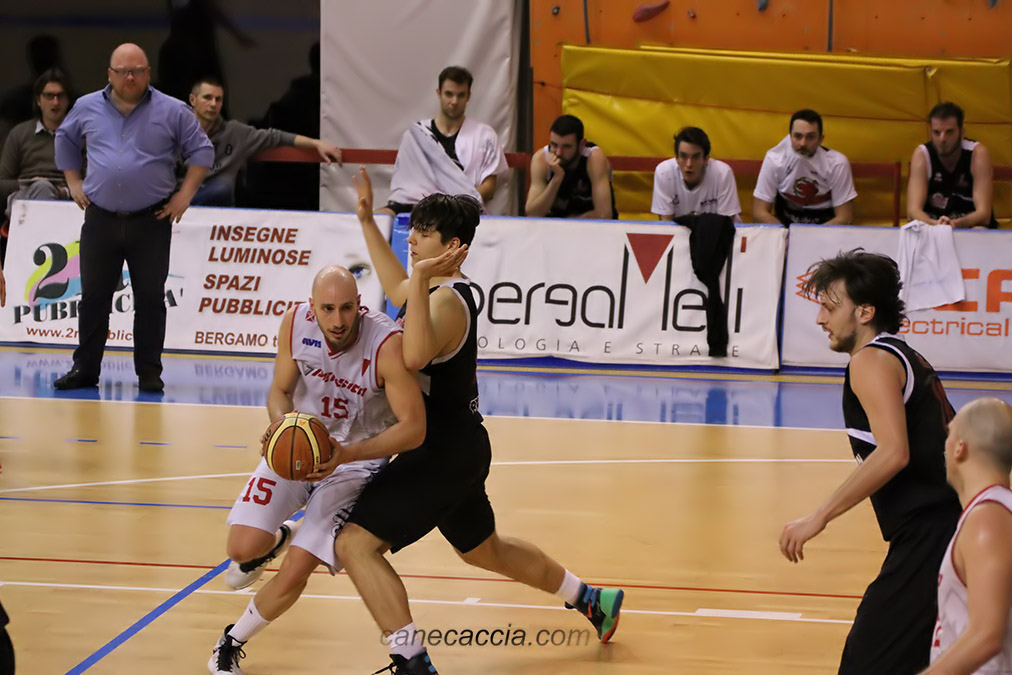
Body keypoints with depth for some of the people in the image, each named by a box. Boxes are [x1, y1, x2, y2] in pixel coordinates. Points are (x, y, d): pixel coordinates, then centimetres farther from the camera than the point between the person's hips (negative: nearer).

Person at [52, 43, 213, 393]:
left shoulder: (172, 112, -4)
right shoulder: (87, 107, 5)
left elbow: (201, 150, 2)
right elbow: (65, 138, 22)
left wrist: (185, 194, -4)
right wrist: (73, 182, 14)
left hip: (151, 222, -2)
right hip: (100, 220, 2)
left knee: (150, 299, 2)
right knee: (93, 297, 7)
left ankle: (149, 372, 9)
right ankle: (84, 368, 15)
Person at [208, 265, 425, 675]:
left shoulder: (387, 344, -29)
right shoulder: (296, 323, -17)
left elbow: (414, 428, -26)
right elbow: (279, 390, -2)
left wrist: (347, 453, -38)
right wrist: (281, 422, -26)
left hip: (356, 461, -3)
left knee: (294, 574, -13)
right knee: (243, 547, -16)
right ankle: (276, 538, 23)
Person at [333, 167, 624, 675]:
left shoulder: (446, 302, -23)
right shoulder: (442, 290, 7)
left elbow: (415, 356, -43)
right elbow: (399, 291, 29)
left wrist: (420, 279, -42)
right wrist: (366, 221, 28)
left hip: (442, 456, -10)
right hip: (458, 448, 10)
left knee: (355, 542, -15)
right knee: (485, 550, 30)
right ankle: (591, 600, 47)